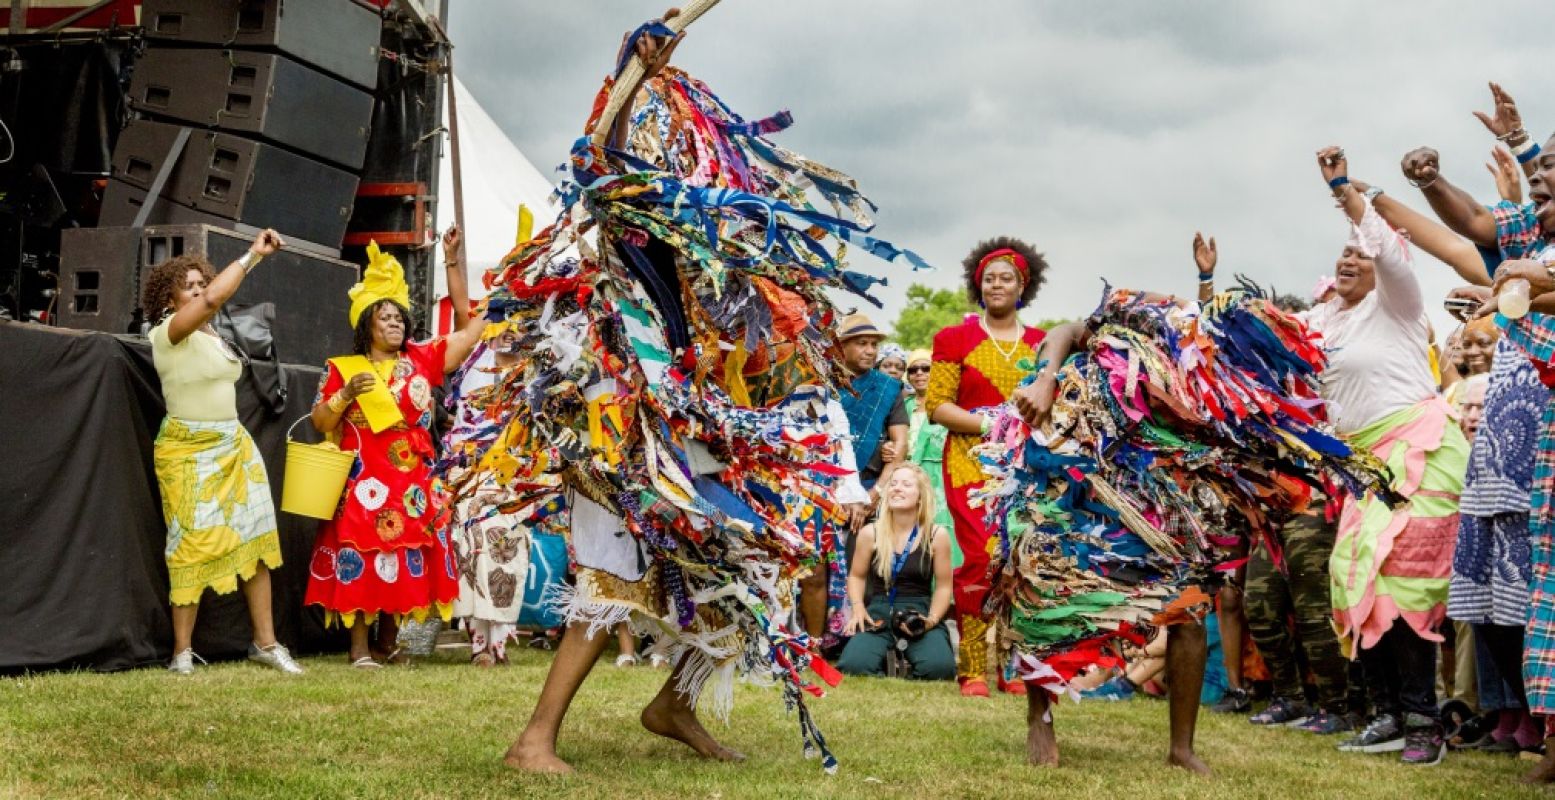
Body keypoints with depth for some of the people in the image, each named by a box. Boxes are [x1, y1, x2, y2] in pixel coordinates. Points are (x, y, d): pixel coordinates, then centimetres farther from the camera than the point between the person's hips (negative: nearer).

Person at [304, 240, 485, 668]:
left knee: (406, 561, 6)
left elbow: (473, 327, 7)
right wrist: (346, 393, -12)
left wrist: (458, 266, 6)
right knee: (360, 558, -6)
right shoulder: (343, 368, 4)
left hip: (412, 485, 3)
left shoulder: (423, 359, 9)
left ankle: (388, 640, 18)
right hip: (363, 483, -3)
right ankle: (359, 646, -1)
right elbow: (319, 423, 5)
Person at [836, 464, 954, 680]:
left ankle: (910, 672, 4)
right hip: (878, 612, 0)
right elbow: (856, 576, 15)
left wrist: (932, 619, -11)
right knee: (853, 666, -30)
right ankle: (885, 664, 4)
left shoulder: (937, 535, 0)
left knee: (939, 668, -30)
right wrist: (857, 607, -5)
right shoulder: (870, 533, 3)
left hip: (919, 612, 0)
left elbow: (943, 586, 6)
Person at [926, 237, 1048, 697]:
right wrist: (988, 425, -11)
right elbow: (936, 406, 1)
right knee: (983, 559, -14)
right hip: (971, 464, -3)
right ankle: (973, 669, -6)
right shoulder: (956, 340, 6)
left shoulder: (1041, 345, 14)